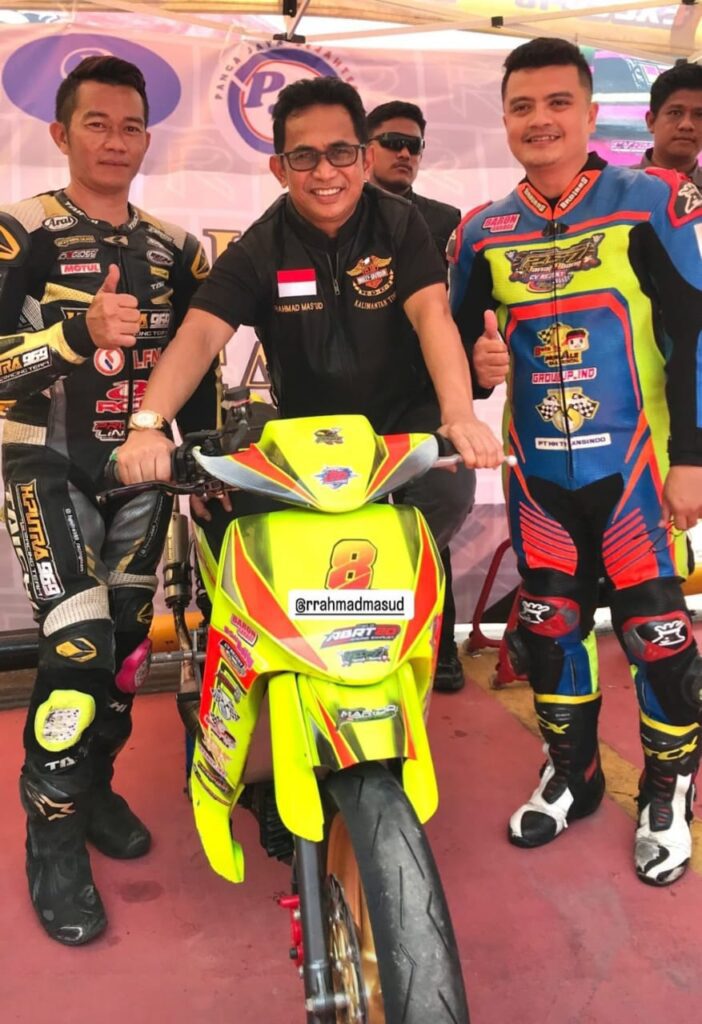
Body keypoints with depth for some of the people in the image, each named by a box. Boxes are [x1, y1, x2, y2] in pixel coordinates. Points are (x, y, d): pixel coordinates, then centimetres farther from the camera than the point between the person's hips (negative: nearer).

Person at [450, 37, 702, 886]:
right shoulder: (481, 233, 6)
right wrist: (477, 363, -10)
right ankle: (570, 773, 32)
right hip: (537, 472, 4)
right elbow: (455, 336, 14)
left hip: (634, 466, -3)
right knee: (547, 628, 11)